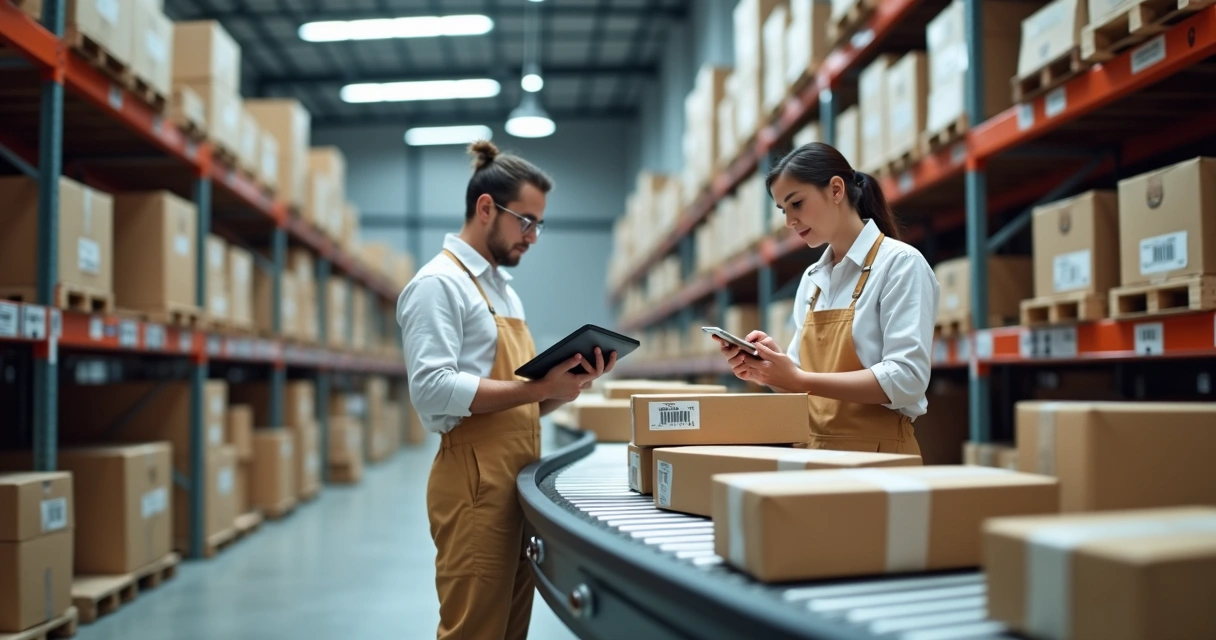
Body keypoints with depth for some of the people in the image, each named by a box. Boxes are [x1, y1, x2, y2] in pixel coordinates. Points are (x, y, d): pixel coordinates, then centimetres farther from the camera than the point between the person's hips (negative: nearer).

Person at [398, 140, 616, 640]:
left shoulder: (503, 289, 19)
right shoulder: (439, 283, -9)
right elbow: (433, 389, -21)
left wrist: (565, 386, 1)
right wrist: (540, 388, -22)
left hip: (517, 478, 9)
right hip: (475, 483, -9)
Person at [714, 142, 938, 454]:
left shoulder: (901, 263, -9)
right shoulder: (812, 279, 11)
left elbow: (906, 380, -18)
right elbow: (804, 375, 12)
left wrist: (799, 380, -23)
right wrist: (771, 367, -9)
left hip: (879, 454, -5)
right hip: (816, 452, 5)